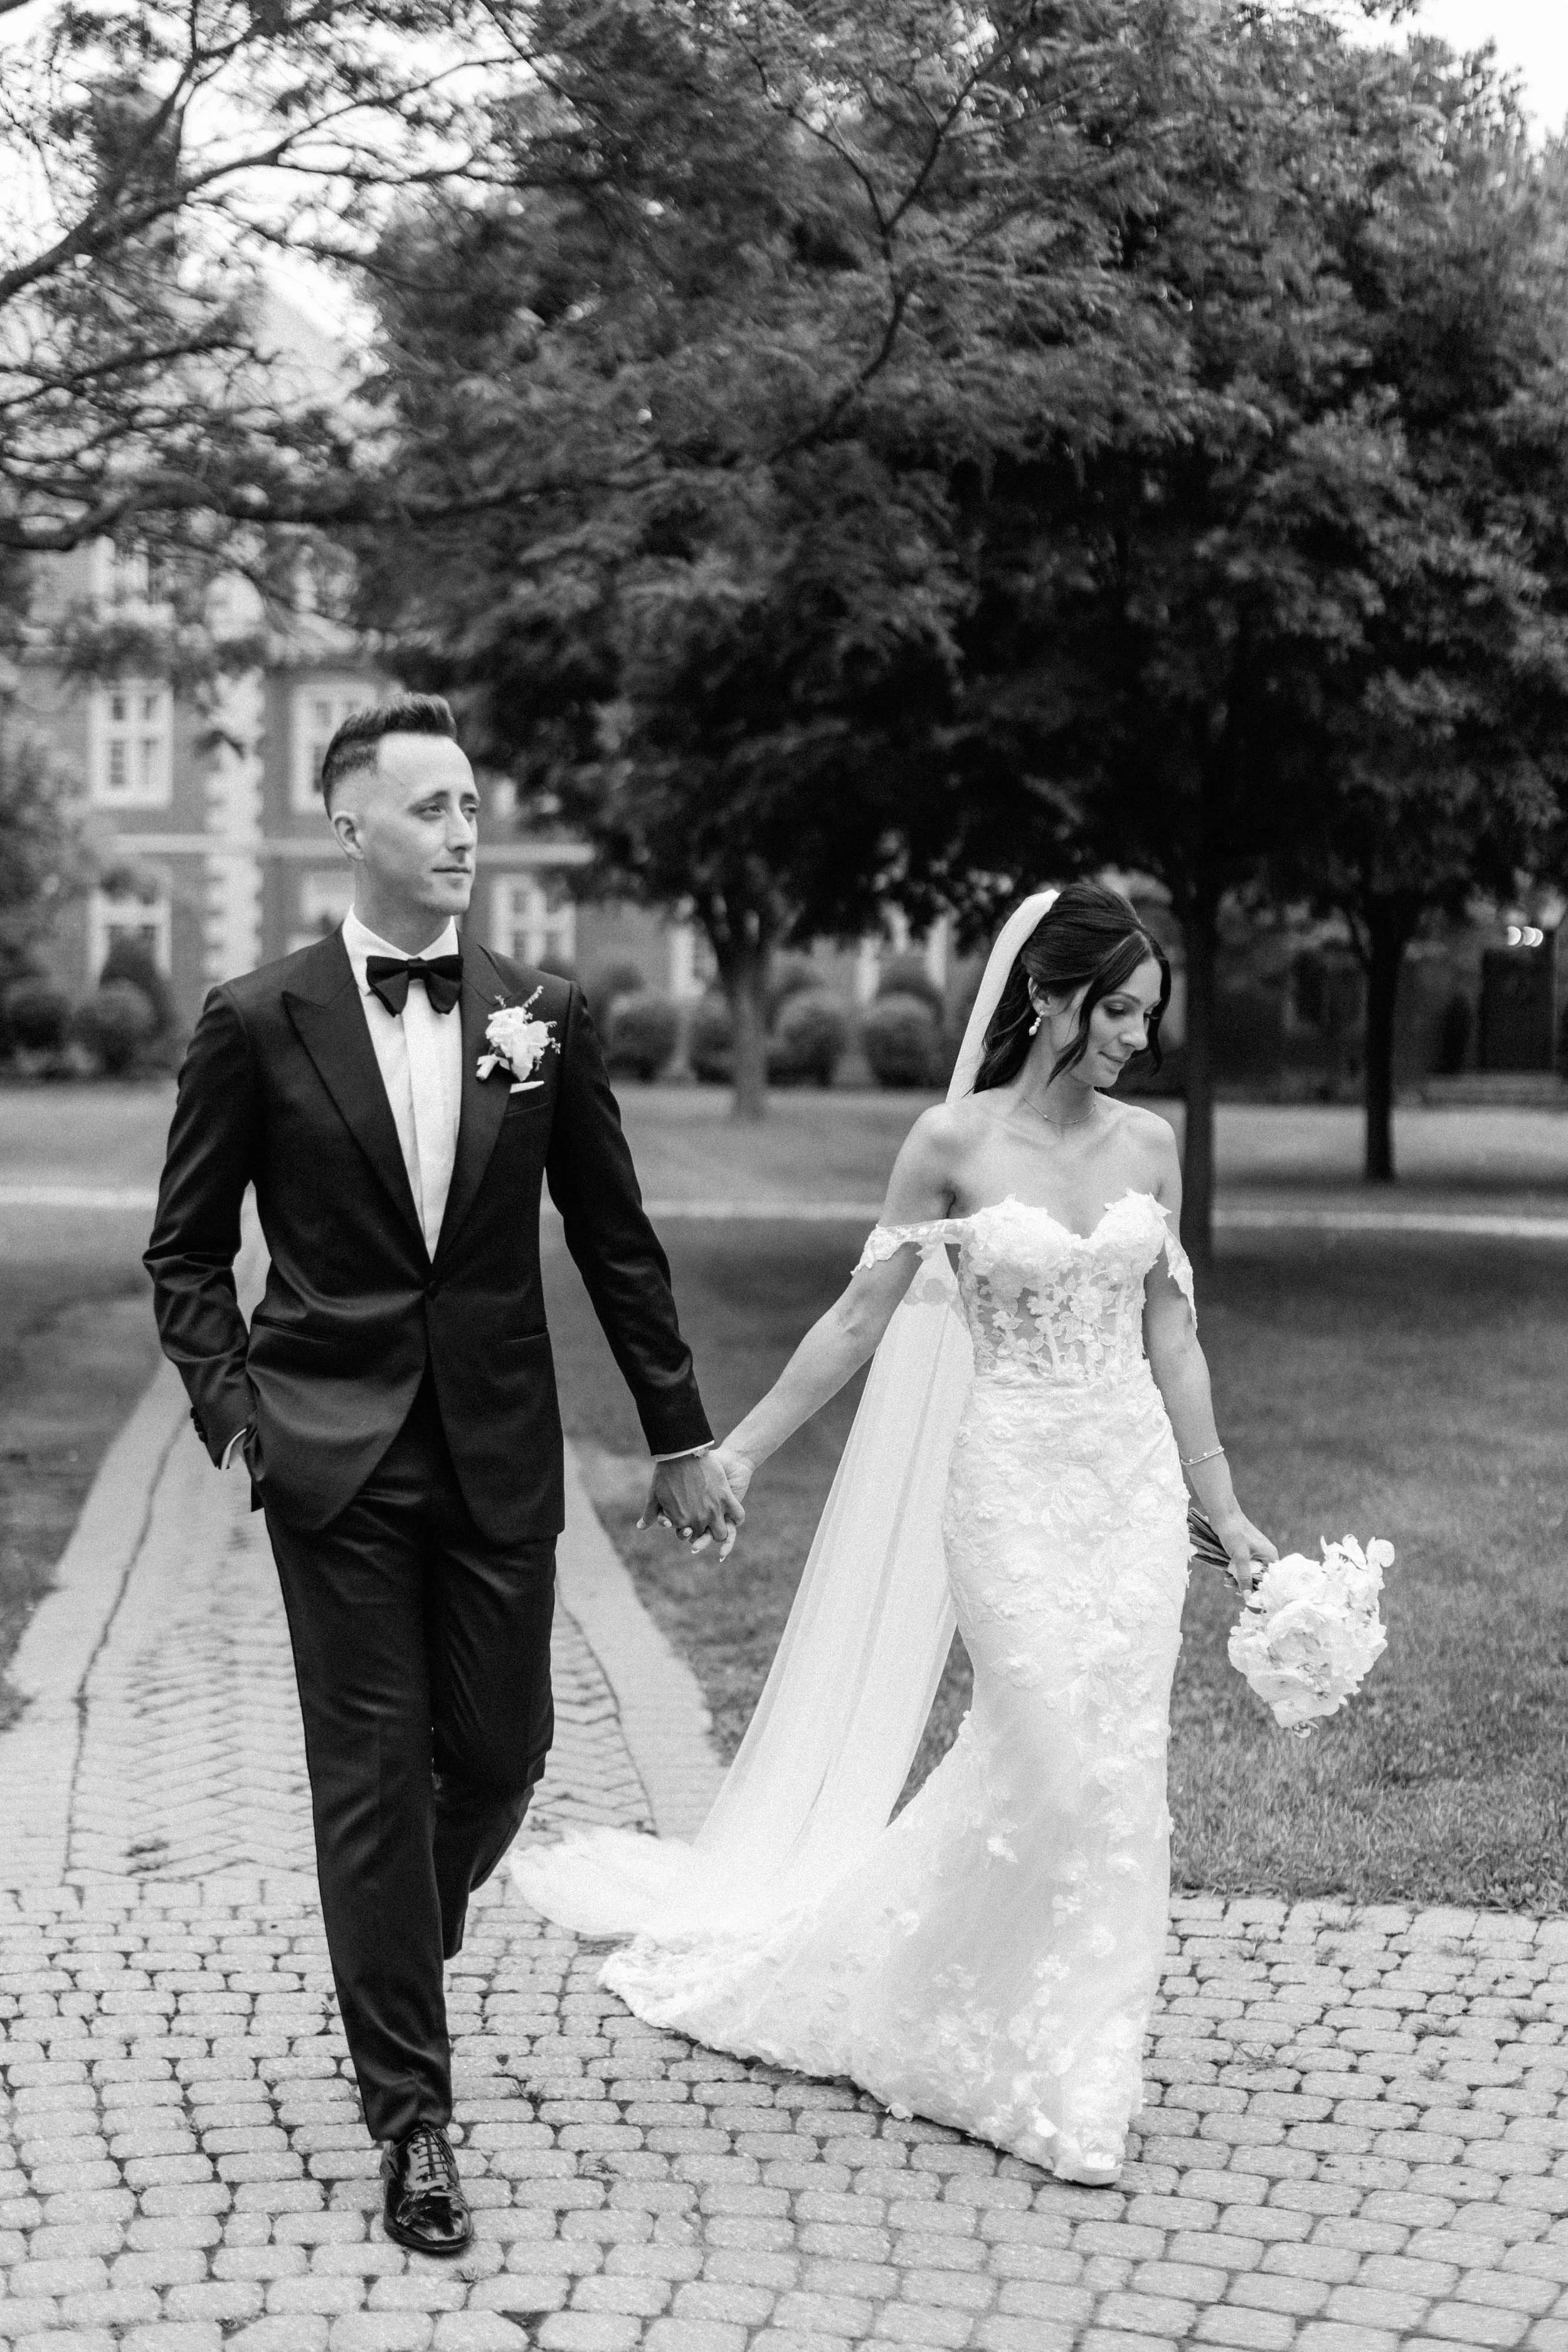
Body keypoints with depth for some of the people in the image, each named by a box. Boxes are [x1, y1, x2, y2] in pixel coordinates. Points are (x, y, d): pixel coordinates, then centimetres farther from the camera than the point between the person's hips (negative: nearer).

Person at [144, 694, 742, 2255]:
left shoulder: (544, 1015, 2)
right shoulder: (256, 1023, -4)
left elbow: (613, 1239, 7)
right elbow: (186, 1250, 4)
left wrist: (679, 1436, 9)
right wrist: (232, 1411, -8)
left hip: (499, 1450, 3)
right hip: (335, 1454, -2)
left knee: (501, 1749, 9)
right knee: (372, 1771, 2)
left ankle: (395, 1960, 40)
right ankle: (409, 2109, 13)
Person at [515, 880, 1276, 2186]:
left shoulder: (1150, 1144, 5)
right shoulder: (955, 1142, -6)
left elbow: (1170, 1341, 11)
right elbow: (862, 1316, 0)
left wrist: (1226, 1509, 12)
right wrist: (740, 1450, 0)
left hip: (1135, 1484, 4)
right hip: (1012, 1483, -4)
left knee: (1119, 1774, 3)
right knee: (1057, 1771, -9)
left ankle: (1075, 2053, 21)